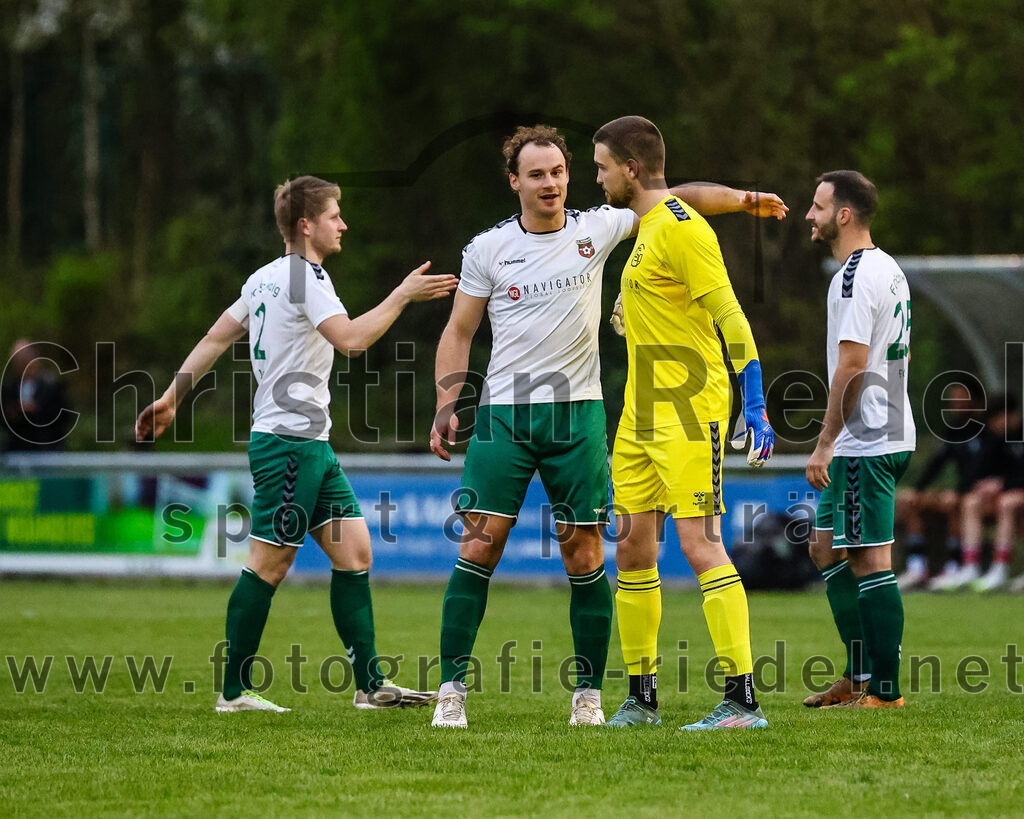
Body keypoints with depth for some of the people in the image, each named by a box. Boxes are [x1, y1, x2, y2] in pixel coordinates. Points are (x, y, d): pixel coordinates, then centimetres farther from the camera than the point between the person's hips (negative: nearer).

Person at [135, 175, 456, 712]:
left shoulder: (266, 278, 15)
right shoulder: (304, 276, -13)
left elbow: (215, 338, 17)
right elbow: (351, 339, -24)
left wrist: (171, 398, 19)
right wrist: (403, 295, -16)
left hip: (311, 445, 10)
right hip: (288, 441, -10)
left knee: (354, 550, 5)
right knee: (269, 564, -5)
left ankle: (370, 684, 5)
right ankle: (234, 690, 2)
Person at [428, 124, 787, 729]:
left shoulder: (596, 229, 5)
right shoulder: (487, 249, 3)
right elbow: (459, 331, 8)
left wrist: (742, 199, -5)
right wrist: (446, 407, 0)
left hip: (577, 413, 1)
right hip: (504, 412, -1)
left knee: (585, 555, -1)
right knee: (479, 548, -8)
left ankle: (589, 694, 8)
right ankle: (453, 689, -3)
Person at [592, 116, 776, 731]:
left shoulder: (682, 229, -14)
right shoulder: (647, 224, 15)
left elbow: (731, 319, -18)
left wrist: (755, 405, -22)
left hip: (689, 411, -10)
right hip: (642, 414, 10)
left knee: (702, 546, -13)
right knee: (633, 550, 9)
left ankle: (743, 701, -14)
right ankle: (641, 699, 17)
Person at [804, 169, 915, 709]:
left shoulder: (855, 277, -16)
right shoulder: (889, 270, 16)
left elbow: (852, 365, -21)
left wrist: (825, 443, -18)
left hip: (864, 443, -10)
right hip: (891, 433, 10)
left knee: (870, 561, -7)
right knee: (826, 548, 16)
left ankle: (885, 689, -4)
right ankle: (860, 676, 18)